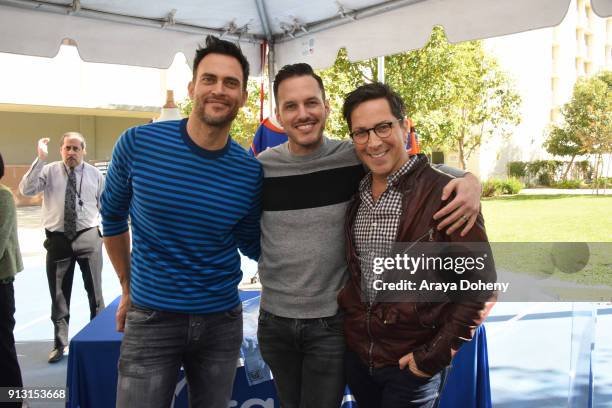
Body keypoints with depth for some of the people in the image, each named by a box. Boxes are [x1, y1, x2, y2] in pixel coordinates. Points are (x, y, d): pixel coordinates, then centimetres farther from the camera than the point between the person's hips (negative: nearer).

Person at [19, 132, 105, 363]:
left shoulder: (95, 175, 3)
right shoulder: (49, 172, 1)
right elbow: (25, 190, -15)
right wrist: (40, 159, -20)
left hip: (88, 237, 0)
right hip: (58, 238, 0)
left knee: (94, 290, 9)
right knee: (59, 294, 9)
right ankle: (60, 343, 25)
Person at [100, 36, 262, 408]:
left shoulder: (250, 172, -8)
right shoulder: (138, 143, -11)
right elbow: (112, 216, 5)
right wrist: (127, 288, 11)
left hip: (223, 321, 2)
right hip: (151, 319, -2)